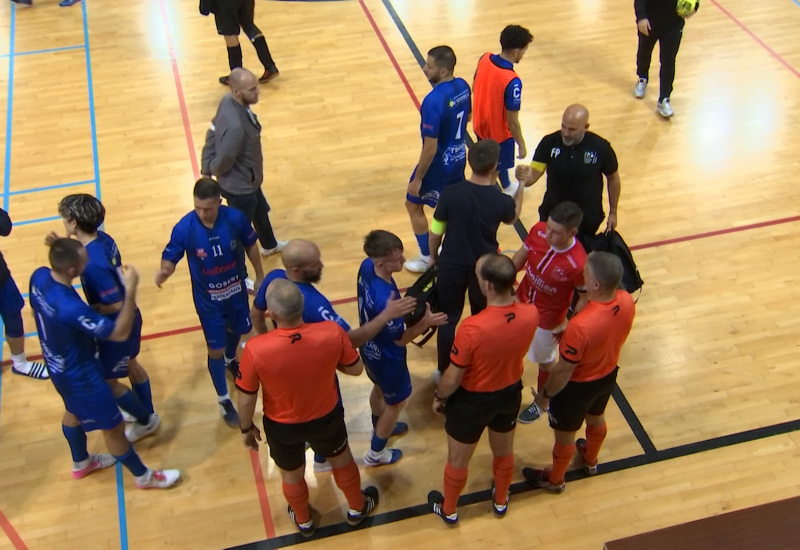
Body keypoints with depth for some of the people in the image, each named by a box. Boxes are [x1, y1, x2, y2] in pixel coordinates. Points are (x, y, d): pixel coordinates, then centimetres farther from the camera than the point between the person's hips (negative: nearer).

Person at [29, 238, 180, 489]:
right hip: (79, 373, -9)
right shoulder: (71, 308, -42)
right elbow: (120, 333, -33)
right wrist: (130, 290, -34)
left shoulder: (39, 276, -17)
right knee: (113, 427, 13)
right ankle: (143, 476, 34)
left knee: (74, 410, 33)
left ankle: (81, 462, 59)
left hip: (57, 364, 9)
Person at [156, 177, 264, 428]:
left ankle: (231, 360, 64)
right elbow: (170, 258, -18)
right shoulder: (184, 228, -27)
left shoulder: (235, 218, -21)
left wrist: (260, 276, 6)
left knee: (236, 331, 28)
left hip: (236, 290, 3)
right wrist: (164, 271, -43)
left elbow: (250, 245, -4)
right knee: (216, 349, 5)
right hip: (208, 299, -3)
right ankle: (223, 400, 26)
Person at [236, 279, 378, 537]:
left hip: (282, 426, -1)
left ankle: (303, 521, 57)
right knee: (342, 460, 32)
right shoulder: (332, 332, -31)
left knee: (291, 474, 30)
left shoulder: (255, 349, -35)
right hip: (327, 418, 1)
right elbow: (355, 369, -11)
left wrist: (246, 428, 1)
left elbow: (246, 400, -19)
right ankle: (357, 508, 57)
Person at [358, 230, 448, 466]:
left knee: (380, 388, 35)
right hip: (386, 358, -8)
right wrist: (426, 322, -35)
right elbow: (400, 339, -26)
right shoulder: (386, 300, -43)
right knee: (396, 402, 20)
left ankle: (380, 427, 63)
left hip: (369, 348, 8)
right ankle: (375, 453, 41)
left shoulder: (366, 267, -19)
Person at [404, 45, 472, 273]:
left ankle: (427, 259, 26)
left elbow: (430, 148, -28)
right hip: (459, 157, 8)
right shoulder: (463, 86, -7)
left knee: (413, 205, 14)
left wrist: (417, 179, -17)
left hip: (439, 163, -8)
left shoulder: (433, 101, -32)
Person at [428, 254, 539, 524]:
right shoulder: (531, 314, -24)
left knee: (458, 460, 23)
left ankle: (448, 510, 49)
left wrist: (439, 397, -4)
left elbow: (453, 379, -23)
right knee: (504, 452, 32)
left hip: (472, 400, -5)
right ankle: (501, 501, 57)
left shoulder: (472, 328, -38)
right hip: (510, 393, 5)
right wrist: (509, 291, -3)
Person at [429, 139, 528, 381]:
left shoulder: (450, 193, -20)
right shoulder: (502, 201, -19)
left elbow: (436, 231, -9)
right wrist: (521, 184, 16)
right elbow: (513, 217, 8)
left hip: (452, 265, 0)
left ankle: (444, 371, 29)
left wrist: (433, 255, 11)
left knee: (448, 318, 17)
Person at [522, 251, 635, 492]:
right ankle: (590, 460, 63)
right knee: (596, 418, 34)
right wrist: (569, 334, 7)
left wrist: (545, 395, -10)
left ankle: (555, 479, 48)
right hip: (608, 375, 6)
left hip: (578, 385, -6)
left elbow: (564, 370, -27)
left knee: (565, 434, 21)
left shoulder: (581, 326, -42)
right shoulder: (627, 301, -21)